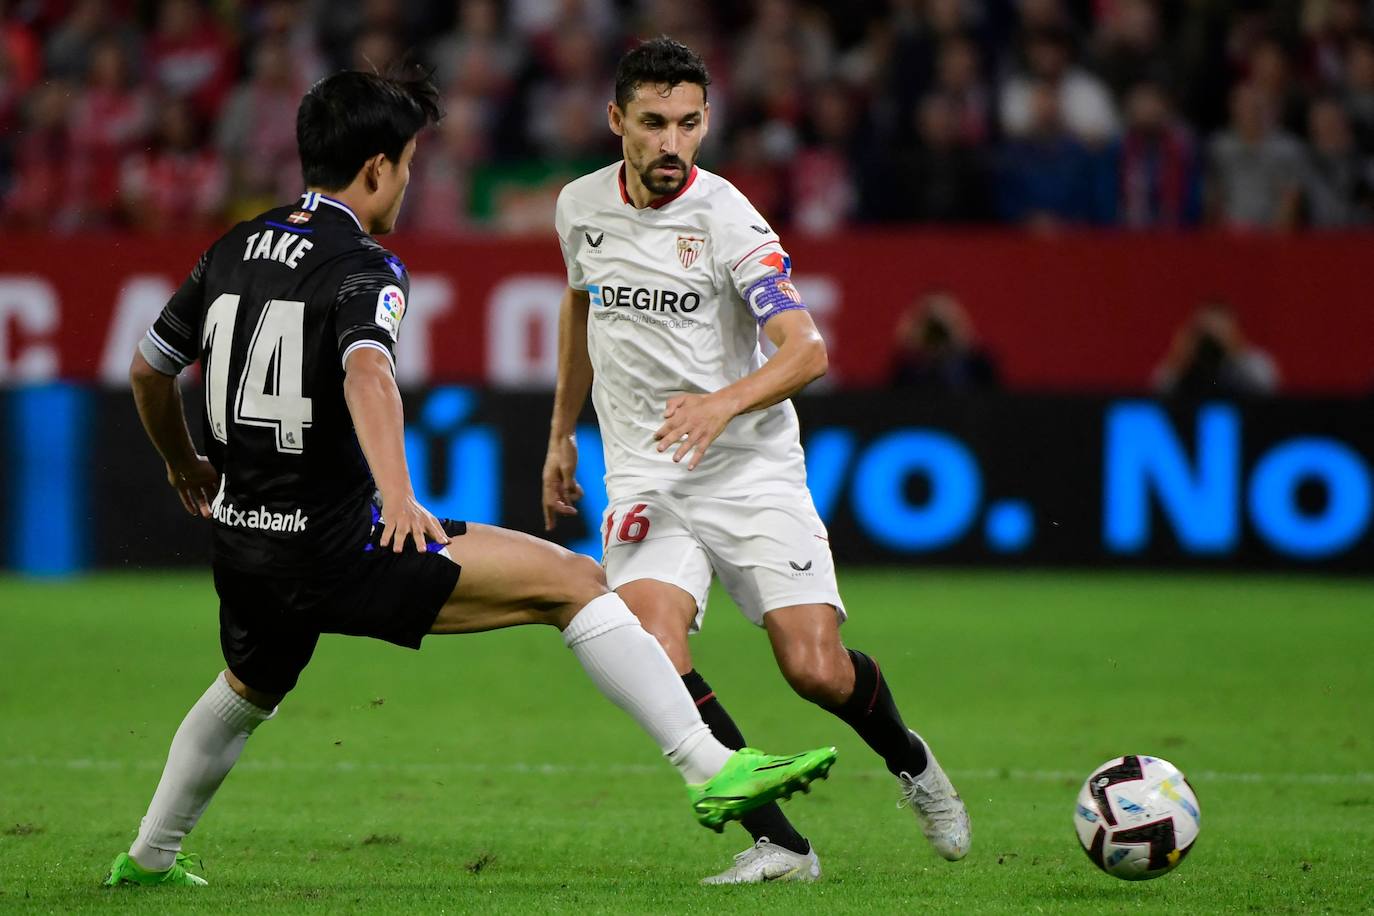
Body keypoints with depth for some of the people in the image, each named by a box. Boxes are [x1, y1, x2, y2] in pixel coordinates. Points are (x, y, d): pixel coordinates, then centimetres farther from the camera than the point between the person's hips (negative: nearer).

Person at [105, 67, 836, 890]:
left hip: (243, 550, 8)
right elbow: (366, 372, -34)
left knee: (249, 691, 39)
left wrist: (188, 470, 38)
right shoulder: (364, 268, -13)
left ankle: (148, 858, 50)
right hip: (336, 547, -7)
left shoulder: (231, 253, 9)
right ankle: (713, 770, -20)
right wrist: (398, 494, -49)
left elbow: (149, 370, 20)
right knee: (573, 580, -8)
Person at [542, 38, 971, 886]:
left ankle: (909, 760, 26)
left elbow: (806, 350, -22)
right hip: (646, 478, 3)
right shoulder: (581, 207, 3)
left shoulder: (726, 217, -13)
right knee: (650, 642, -25)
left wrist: (724, 402, -39)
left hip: (751, 467, -3)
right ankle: (777, 843, -18)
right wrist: (562, 433, 28)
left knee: (817, 670, -11)